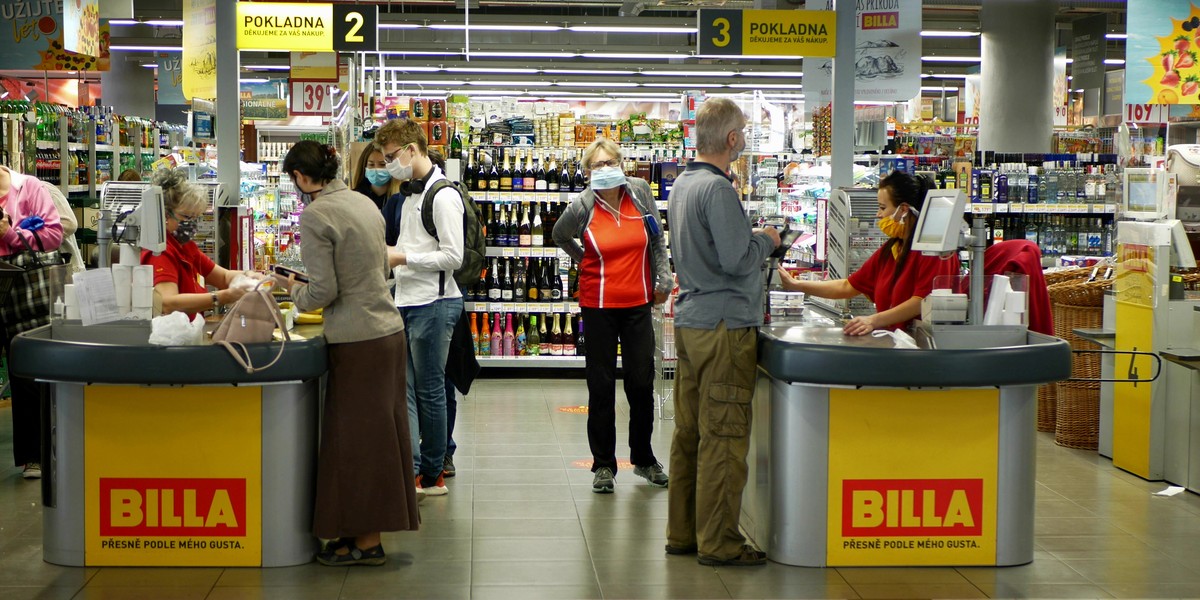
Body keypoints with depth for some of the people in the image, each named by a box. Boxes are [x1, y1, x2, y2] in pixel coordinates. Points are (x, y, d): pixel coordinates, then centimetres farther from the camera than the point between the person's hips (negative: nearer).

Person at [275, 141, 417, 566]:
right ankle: (366, 530, 22)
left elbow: (323, 291, -16)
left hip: (356, 339, -8)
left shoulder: (315, 215, -14)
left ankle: (365, 541, 9)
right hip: (388, 327, 8)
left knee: (356, 436, 1)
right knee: (378, 432, 13)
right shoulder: (362, 202, 10)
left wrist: (295, 291, 4)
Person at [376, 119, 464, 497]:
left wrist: (401, 257, -16)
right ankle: (411, 470, 7)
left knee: (430, 391, 0)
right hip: (407, 301, 9)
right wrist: (391, 253, 9)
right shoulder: (409, 193, 17)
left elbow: (452, 256, -18)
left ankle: (432, 475, 10)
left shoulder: (443, 196, -13)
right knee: (404, 388, 5)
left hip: (434, 303, -9)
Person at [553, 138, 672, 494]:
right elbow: (560, 237, 13)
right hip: (598, 306, -2)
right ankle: (604, 465, 16)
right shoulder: (582, 207, -8)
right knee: (601, 387, 4)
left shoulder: (640, 192, -2)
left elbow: (657, 239, 9)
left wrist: (663, 279, 7)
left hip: (638, 304, 2)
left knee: (642, 384, 8)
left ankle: (643, 459, 26)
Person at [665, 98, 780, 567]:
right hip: (723, 324, -10)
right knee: (723, 436, -4)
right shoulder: (717, 188, -17)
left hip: (689, 320, 10)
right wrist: (766, 241, -3)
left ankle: (682, 532, 20)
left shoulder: (681, 185, 14)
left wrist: (752, 239, 19)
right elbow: (737, 259, -21)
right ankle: (717, 541, 0)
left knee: (689, 432, 13)